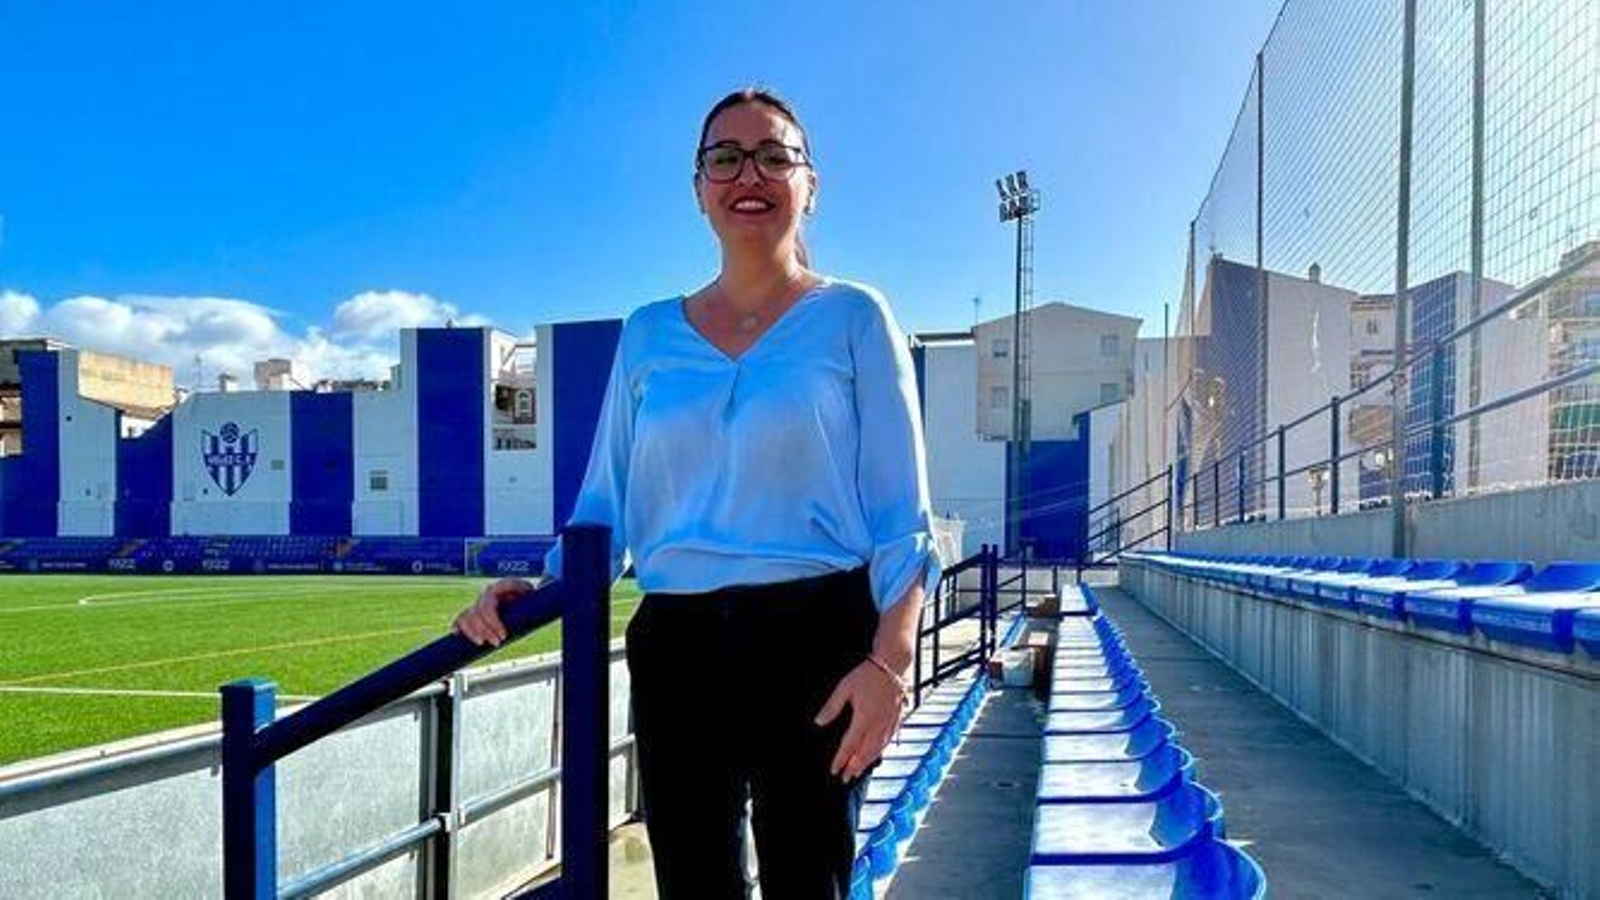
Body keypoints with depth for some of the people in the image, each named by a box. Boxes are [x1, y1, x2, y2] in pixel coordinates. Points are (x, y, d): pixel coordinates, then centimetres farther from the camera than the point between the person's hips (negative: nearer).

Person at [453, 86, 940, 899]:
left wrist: (889, 659, -15)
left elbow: (902, 513, -4)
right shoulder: (649, 336, 12)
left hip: (817, 636, -3)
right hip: (676, 647, 3)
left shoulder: (852, 319, 2)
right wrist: (540, 589, -6)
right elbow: (607, 502, 12)